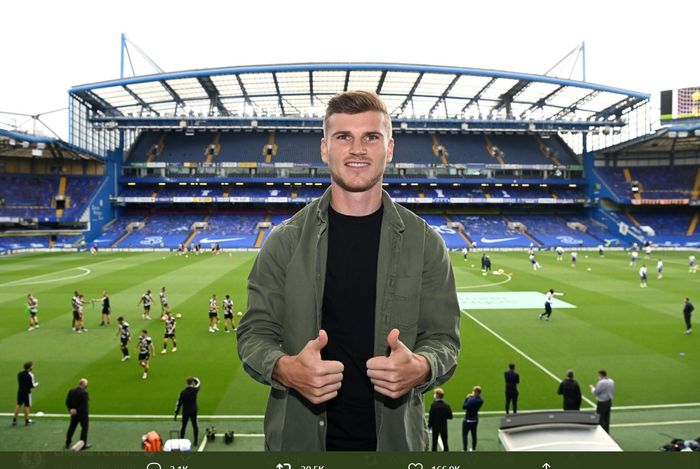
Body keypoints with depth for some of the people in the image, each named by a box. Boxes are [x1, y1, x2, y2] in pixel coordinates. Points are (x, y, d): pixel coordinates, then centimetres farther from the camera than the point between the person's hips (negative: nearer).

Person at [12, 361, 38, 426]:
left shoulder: (19, 374, 3)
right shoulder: (30, 375, -17)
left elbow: (20, 382, 13)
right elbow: (32, 385, -14)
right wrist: (37, 383, 6)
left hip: (20, 391, 6)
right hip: (27, 392, -6)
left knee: (18, 405, 15)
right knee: (27, 406, 4)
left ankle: (14, 419, 16)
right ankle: (27, 420, 12)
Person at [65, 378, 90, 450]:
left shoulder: (71, 391, -2)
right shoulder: (84, 393, -22)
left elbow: (67, 402, 2)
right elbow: (85, 405, -25)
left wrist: (70, 409, 0)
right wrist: (77, 410, -15)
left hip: (74, 414, 6)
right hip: (82, 414, -6)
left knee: (72, 428, 19)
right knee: (84, 428, 9)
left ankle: (68, 443, 29)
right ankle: (83, 444, 14)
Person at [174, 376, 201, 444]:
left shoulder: (183, 392, -14)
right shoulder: (195, 390, -13)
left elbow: (179, 403, -9)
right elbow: (198, 382, 10)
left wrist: (176, 413, -2)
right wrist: (193, 378, 22)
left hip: (185, 412, -1)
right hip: (194, 411, 1)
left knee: (183, 426, 12)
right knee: (195, 426, 12)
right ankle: (196, 441, 15)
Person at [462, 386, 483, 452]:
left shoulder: (471, 400, -30)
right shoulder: (481, 400, -5)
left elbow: (464, 407, -19)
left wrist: (467, 398, -11)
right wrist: (472, 397, -1)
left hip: (468, 420, -7)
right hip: (475, 419, 7)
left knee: (464, 435, 4)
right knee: (474, 435, 18)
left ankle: (465, 450, 4)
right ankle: (473, 449, 27)